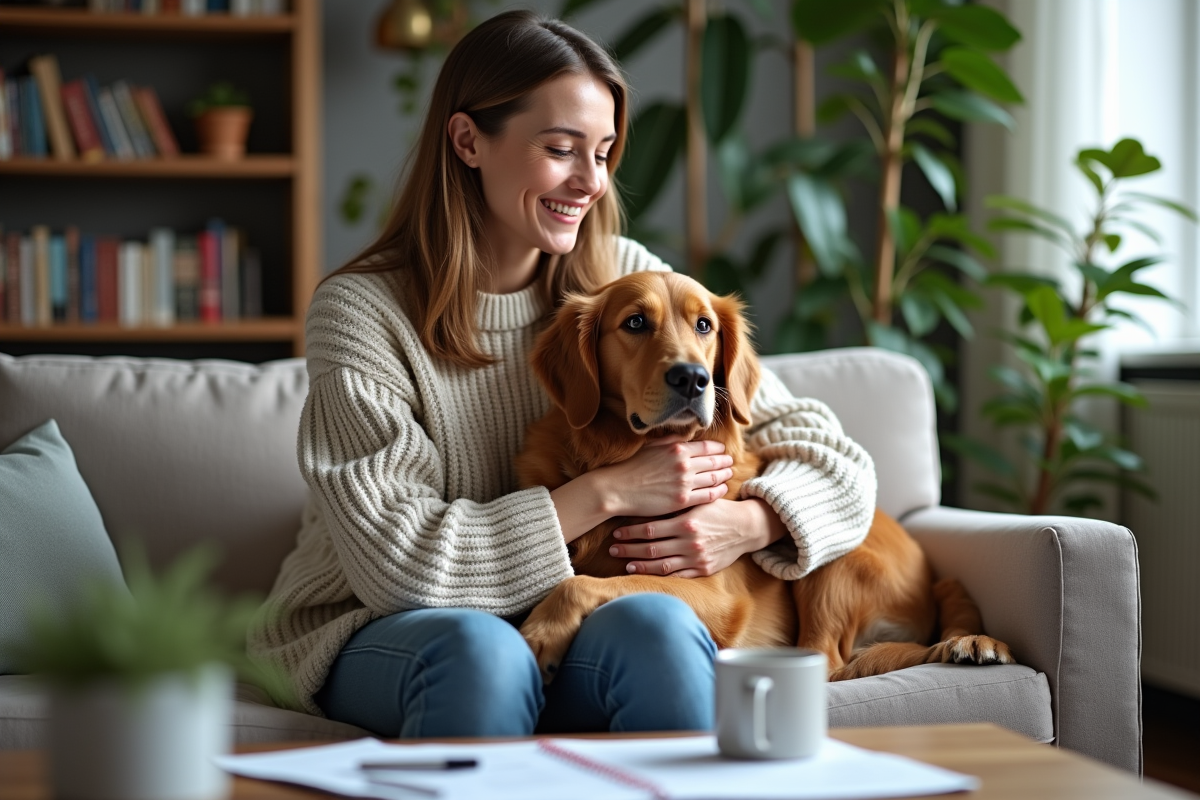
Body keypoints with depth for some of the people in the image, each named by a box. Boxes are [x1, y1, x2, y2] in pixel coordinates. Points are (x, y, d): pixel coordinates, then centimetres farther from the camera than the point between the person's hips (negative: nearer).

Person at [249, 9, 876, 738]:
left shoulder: (624, 283, 0)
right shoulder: (362, 310, -10)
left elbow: (833, 461, 0)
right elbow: (396, 561, -18)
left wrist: (745, 524, -22)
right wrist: (608, 492, -20)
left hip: (571, 625, 3)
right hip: (383, 636, -2)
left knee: (655, 625, -32)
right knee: (478, 647, -36)